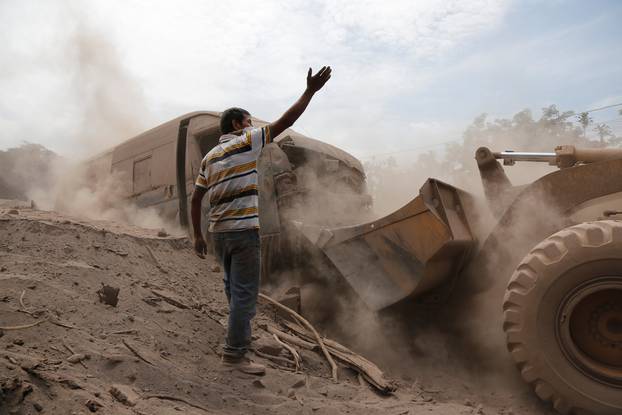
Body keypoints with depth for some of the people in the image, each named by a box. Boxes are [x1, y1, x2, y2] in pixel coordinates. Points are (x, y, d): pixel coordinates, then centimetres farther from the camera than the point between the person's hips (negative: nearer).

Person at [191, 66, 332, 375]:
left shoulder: (209, 157, 15)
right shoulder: (245, 142, -4)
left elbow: (195, 199, 13)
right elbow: (286, 121, -6)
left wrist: (197, 236, 17)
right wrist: (310, 91, 1)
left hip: (218, 231, 8)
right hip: (243, 230, -8)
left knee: (234, 287, 21)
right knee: (245, 292, -2)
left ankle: (240, 330, 36)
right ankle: (234, 354, 2)